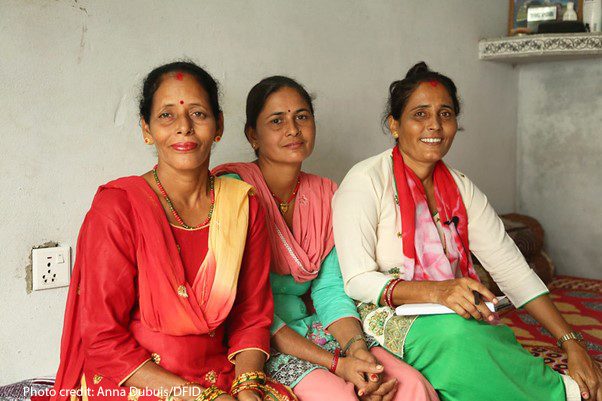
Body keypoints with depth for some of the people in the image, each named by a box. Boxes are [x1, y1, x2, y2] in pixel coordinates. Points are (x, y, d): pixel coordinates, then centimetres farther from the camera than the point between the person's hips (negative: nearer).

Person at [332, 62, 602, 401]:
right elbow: (358, 281, -14)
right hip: (389, 319, -4)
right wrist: (436, 291, -30)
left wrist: (572, 344, -7)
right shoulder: (365, 182, -9)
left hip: (463, 318, 4)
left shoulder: (461, 189, 9)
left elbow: (511, 268, 3)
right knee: (452, 332, -34)